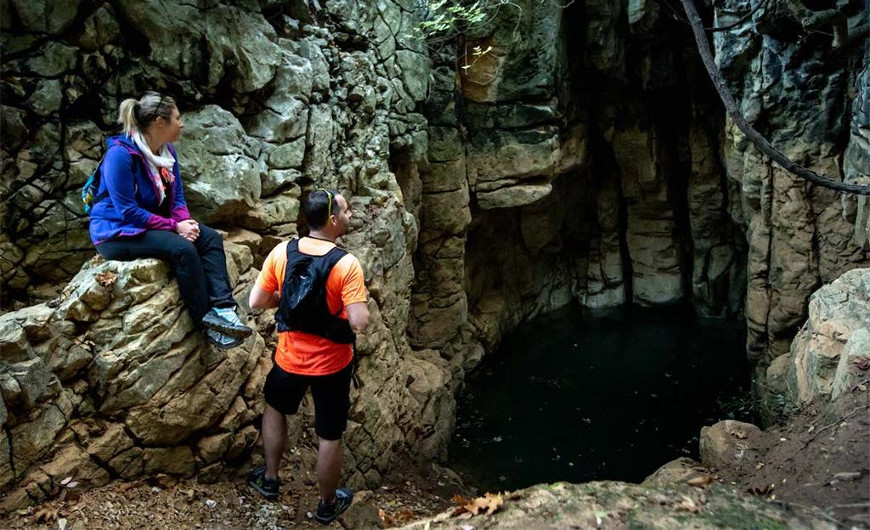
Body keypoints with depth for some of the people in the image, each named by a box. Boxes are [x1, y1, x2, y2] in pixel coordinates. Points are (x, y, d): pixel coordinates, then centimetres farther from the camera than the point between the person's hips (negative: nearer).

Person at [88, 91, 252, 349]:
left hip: (155, 225, 8)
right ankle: (209, 325, -24)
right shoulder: (120, 154, -20)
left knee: (211, 238, -16)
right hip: (116, 232, -8)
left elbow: (177, 197, 7)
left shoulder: (167, 151, 4)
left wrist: (185, 221, -14)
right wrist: (174, 226, -24)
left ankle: (222, 308, -30)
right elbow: (128, 212, -23)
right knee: (183, 249, -31)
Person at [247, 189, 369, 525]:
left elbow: (256, 302, -4)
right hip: (332, 363, -3)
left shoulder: (281, 253, -10)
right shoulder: (346, 264, -23)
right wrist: (359, 305, -5)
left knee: (275, 408, 32)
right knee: (329, 436, 15)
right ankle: (327, 504, 35)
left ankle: (269, 479, 44)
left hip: (290, 357, 3)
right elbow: (359, 323, -26)